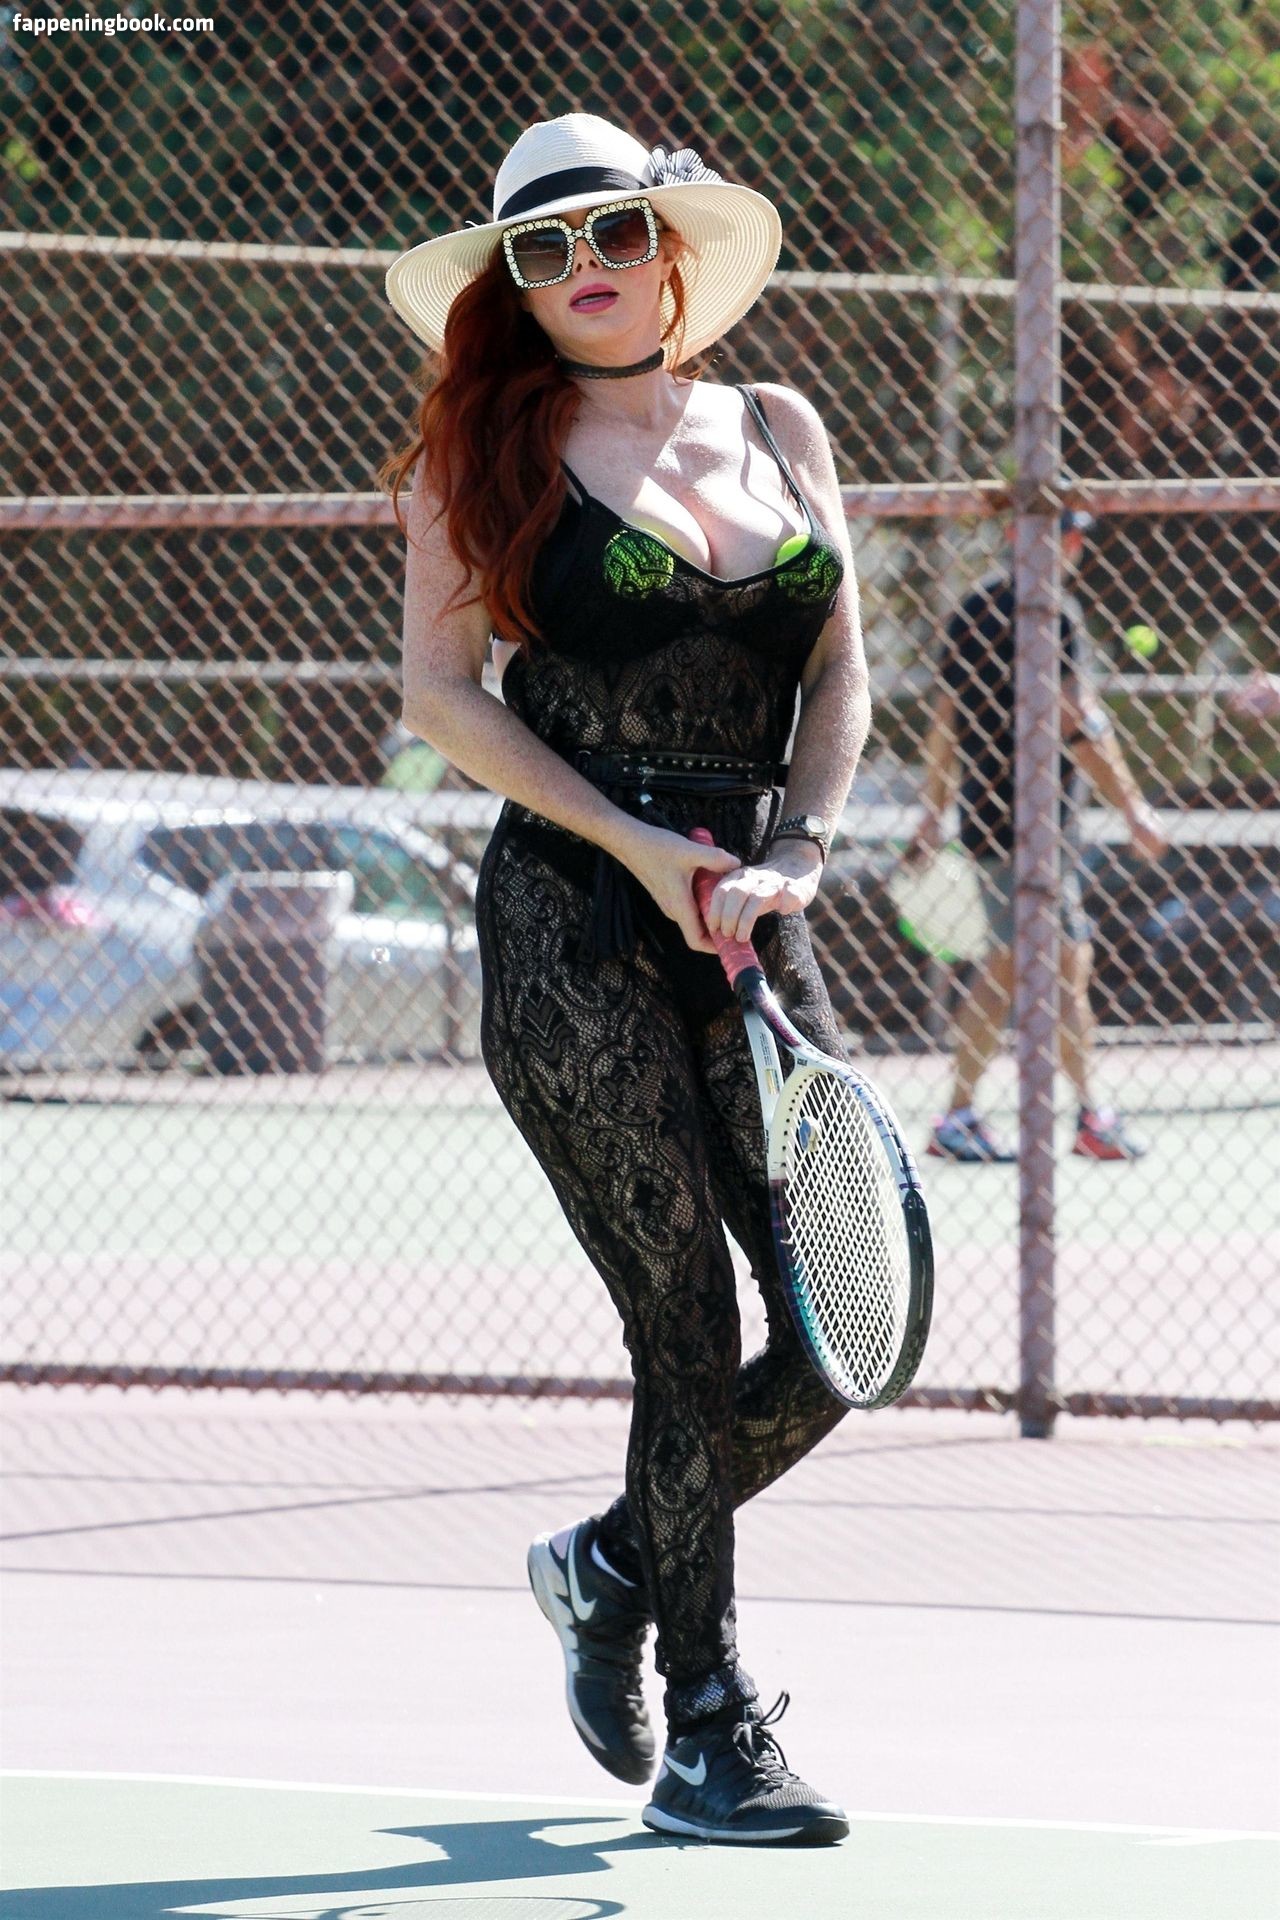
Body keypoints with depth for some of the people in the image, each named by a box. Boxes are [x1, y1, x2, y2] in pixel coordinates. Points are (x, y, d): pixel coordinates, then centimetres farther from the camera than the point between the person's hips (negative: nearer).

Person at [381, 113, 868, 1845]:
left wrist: (791, 855, -7)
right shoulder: (491, 443, 3)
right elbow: (440, 689, -1)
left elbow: (842, 674, 10)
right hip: (572, 921, -4)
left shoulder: (781, 431, 14)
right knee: (689, 1326, -8)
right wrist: (633, 845, -10)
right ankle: (709, 1733, 2)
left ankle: (614, 1565, 24)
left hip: (754, 920, 4)